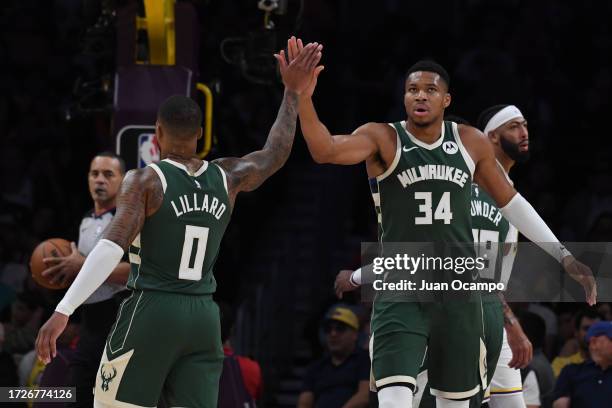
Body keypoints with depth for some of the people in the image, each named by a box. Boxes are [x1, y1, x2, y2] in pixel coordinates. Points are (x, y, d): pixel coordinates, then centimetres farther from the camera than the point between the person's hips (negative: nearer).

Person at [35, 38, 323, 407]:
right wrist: (292, 93, 35)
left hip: (151, 311, -5)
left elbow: (112, 248, -17)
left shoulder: (146, 180, -7)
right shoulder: (226, 178, 8)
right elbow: (275, 155, 27)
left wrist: (63, 311, -21)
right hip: (204, 317, 5)